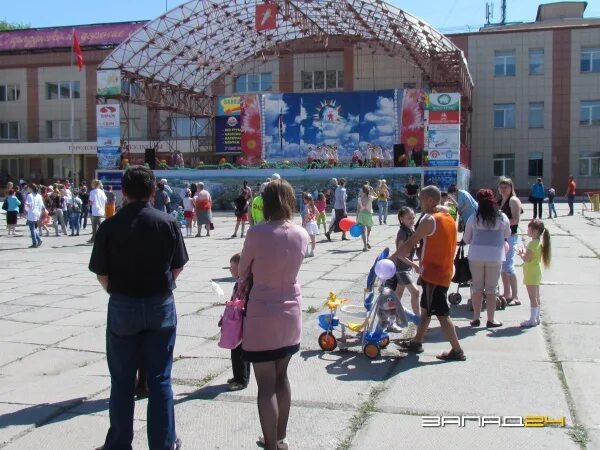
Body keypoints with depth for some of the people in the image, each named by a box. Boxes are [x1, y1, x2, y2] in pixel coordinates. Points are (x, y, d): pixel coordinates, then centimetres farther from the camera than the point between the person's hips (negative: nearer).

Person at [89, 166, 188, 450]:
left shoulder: (110, 226, -9)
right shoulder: (168, 223, -6)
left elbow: (101, 274, -7)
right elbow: (178, 268, -1)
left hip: (122, 307, -1)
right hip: (161, 305, 1)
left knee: (122, 381, 12)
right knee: (159, 380, 11)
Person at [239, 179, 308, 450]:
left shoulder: (257, 233, -18)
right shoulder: (302, 235, -3)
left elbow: (242, 272, -4)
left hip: (262, 317, -5)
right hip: (291, 314, 6)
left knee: (265, 385, 3)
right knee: (281, 377, 20)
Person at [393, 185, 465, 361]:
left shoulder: (430, 220, -16)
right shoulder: (449, 218, 11)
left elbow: (410, 244, -17)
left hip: (433, 274, -9)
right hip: (445, 272, 9)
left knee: (441, 313, -4)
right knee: (425, 308, 19)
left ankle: (457, 351, 0)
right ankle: (416, 342, 30)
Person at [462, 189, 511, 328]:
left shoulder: (473, 218, -3)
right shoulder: (502, 218, -2)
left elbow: (466, 239, 6)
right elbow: (507, 235, 14)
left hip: (476, 256, 0)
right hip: (495, 257, 0)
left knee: (477, 288, 11)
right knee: (491, 289, 7)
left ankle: (476, 318, 16)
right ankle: (490, 320, 12)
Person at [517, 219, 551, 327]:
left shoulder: (532, 243, -21)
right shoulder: (539, 242, 9)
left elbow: (527, 259, -23)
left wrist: (521, 253, -7)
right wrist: (524, 252, 9)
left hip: (531, 274, -10)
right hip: (536, 272, 10)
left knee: (533, 297, -6)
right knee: (536, 296, 15)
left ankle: (533, 319, -2)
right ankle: (536, 317, 23)